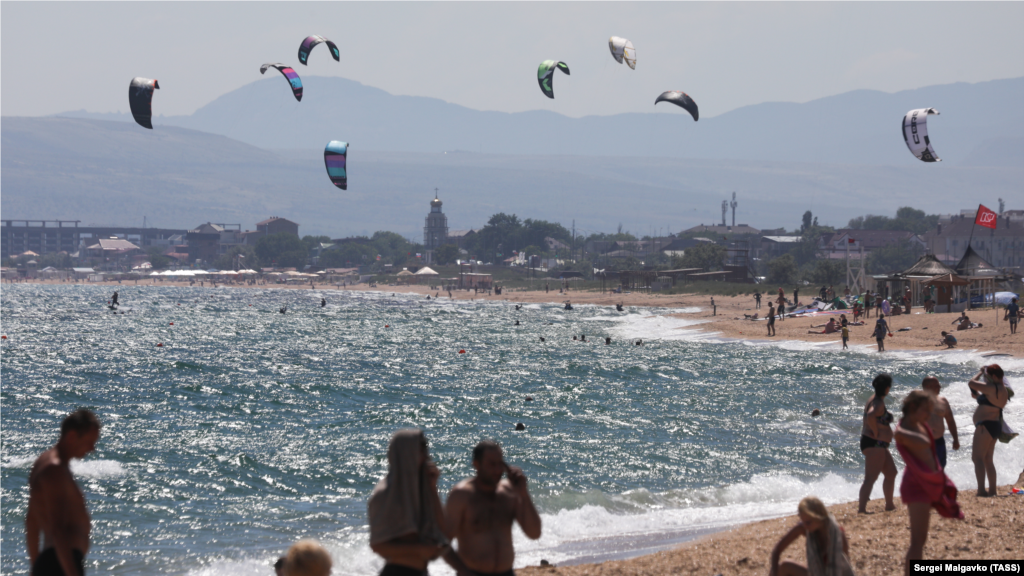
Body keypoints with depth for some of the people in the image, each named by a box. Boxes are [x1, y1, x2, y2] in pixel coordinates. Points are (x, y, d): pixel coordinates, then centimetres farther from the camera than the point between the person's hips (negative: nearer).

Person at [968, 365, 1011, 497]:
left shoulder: (992, 388, -17)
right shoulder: (1003, 390, 14)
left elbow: (971, 383, -13)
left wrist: (981, 372, 2)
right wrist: (978, 396, 21)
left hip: (986, 425, -11)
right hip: (995, 426, 11)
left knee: (977, 457, -13)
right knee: (987, 460, 16)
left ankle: (981, 490, -23)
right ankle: (992, 490, 16)